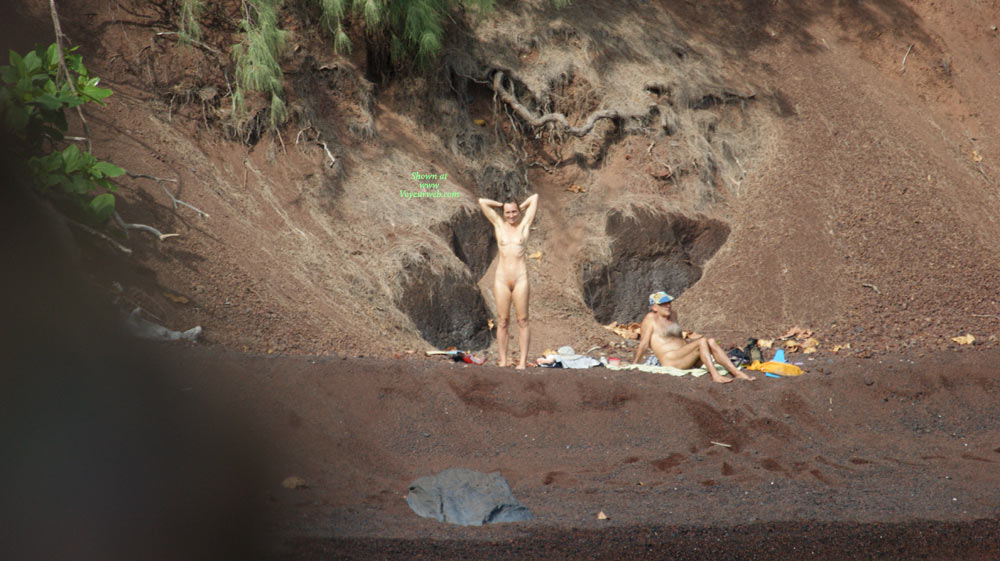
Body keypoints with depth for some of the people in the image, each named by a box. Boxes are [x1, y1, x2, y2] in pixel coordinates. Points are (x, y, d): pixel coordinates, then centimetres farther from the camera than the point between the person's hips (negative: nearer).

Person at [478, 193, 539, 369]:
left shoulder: (524, 225, 8)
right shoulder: (499, 224, 10)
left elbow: (535, 197, 9)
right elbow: (482, 202, 9)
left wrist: (521, 207, 21)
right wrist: (502, 205, 16)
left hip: (520, 278, -1)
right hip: (501, 279, 1)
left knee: (522, 321, -2)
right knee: (502, 321, 1)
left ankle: (523, 361, -2)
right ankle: (503, 361, 3)